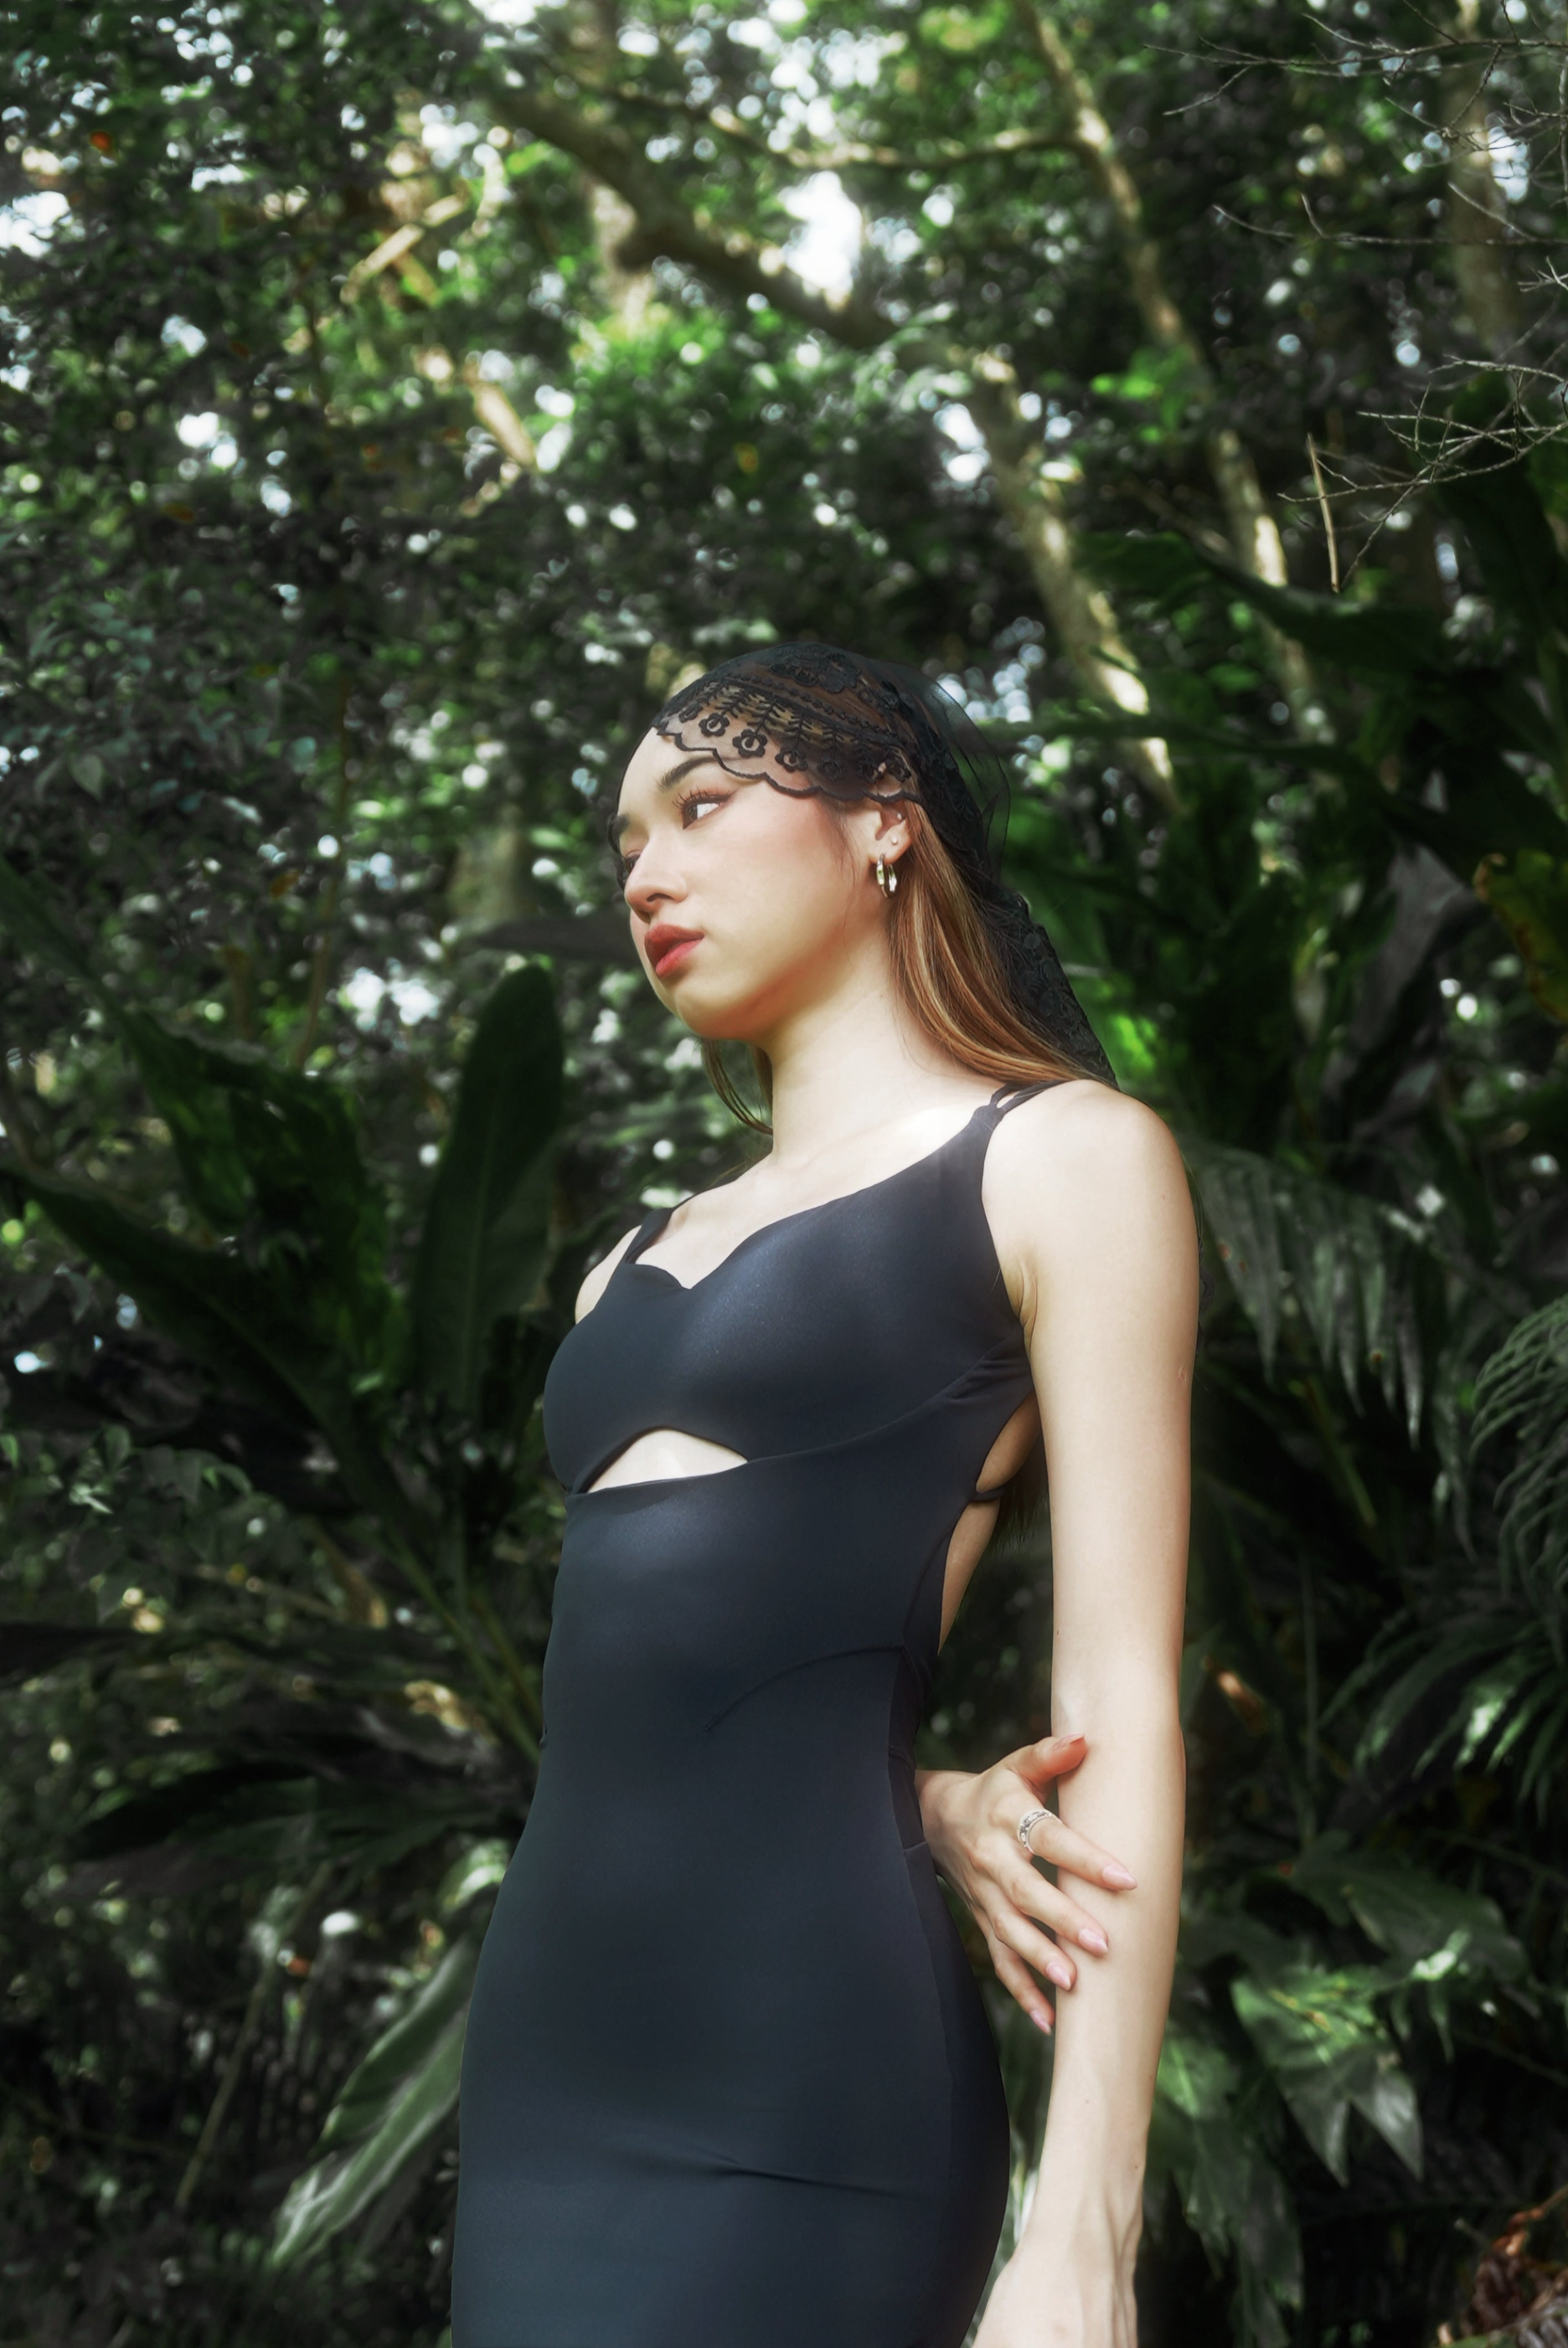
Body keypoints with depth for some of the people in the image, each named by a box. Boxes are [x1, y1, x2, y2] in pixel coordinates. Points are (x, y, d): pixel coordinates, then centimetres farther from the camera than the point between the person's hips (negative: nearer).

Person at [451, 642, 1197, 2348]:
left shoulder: (1063, 1156, 3)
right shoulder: (645, 1263, 23)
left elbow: (1121, 1700, -5)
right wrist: (939, 1804, -3)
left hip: (787, 2088, -7)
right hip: (543, 2065, 7)